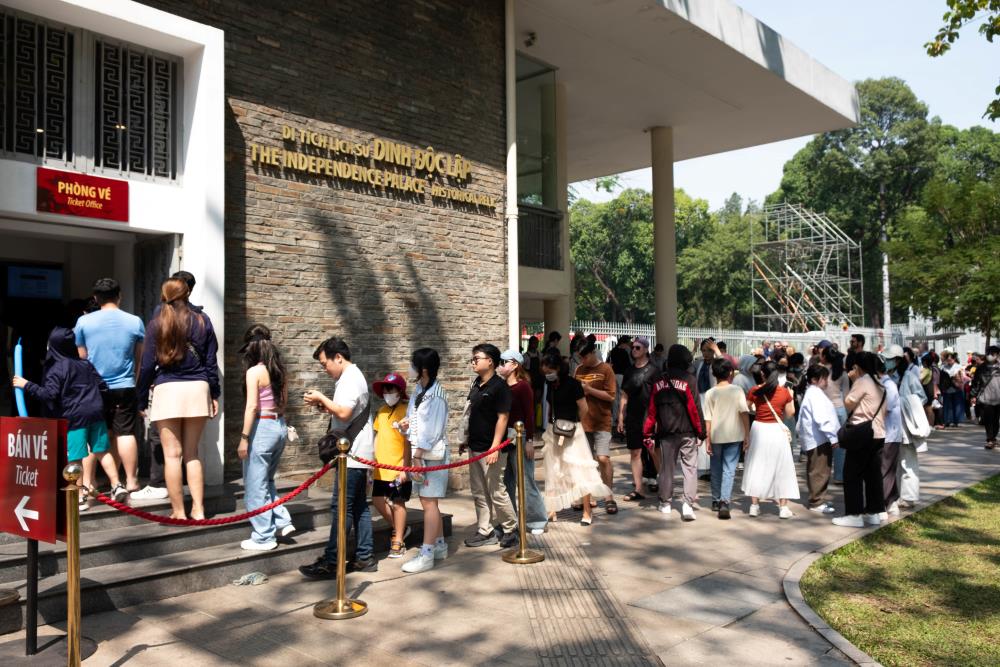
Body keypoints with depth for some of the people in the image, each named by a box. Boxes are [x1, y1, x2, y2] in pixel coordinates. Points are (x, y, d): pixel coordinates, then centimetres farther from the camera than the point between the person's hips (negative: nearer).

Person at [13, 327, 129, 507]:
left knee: (75, 458, 0)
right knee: (102, 451, 13)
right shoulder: (85, 364, 11)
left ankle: (80, 497, 2)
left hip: (74, 417, -6)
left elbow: (49, 394, -14)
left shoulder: (55, 369, -7)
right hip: (96, 412, 6)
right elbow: (102, 385, 14)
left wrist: (26, 385, -8)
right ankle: (117, 486, 11)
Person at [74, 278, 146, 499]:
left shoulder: (84, 321, -2)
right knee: (125, 433, 3)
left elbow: (82, 357, 5)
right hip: (125, 387, 0)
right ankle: (131, 481, 5)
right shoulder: (135, 322, -1)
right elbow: (140, 357, 9)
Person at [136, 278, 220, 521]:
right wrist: (214, 394, 16)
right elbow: (211, 362, 10)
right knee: (192, 453, 11)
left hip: (167, 391, -2)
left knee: (172, 455, 3)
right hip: (198, 390, 3)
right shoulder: (202, 321, 7)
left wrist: (142, 400, 9)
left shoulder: (157, 324, 2)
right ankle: (198, 510, 10)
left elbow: (147, 365, 1)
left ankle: (178, 512, 6)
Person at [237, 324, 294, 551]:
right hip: (280, 426, 8)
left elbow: (252, 407, -15)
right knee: (266, 480, 24)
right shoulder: (279, 371, 8)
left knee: (255, 485, 4)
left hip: (262, 428, -7)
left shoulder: (254, 371, -12)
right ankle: (282, 521, 19)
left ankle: (263, 537, 10)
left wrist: (244, 438, -12)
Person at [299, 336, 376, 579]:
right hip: (356, 453, 10)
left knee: (341, 507, -7)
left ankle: (331, 563, -3)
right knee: (359, 506, 11)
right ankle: (365, 557, 16)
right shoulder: (350, 378, 18)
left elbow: (344, 413, -25)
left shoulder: (351, 379, -14)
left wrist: (322, 398, -13)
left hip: (352, 454, -10)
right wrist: (324, 406, 7)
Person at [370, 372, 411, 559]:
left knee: (397, 503, 3)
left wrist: (405, 468, -16)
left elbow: (408, 442, -13)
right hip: (381, 468, 7)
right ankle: (398, 529, 33)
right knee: (378, 500, 11)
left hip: (398, 468, -6)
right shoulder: (381, 411, 9)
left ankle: (398, 542, 17)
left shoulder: (405, 411, -11)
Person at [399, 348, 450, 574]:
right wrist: (407, 424, -2)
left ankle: (427, 554, 0)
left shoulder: (435, 395, -17)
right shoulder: (420, 390, 10)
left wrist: (418, 456, -18)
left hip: (432, 454, -9)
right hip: (421, 453, 9)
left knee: (429, 502, -5)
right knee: (429, 501, 16)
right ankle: (439, 545, 28)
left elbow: (432, 430, -18)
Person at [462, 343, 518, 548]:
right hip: (475, 447, 9)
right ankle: (485, 531, 23)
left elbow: (502, 418, -18)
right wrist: (467, 439, 19)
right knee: (479, 492, 13)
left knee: (497, 492, 1)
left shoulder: (499, 386, -15)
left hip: (491, 449, -9)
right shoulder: (476, 384, 10)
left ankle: (511, 528, 18)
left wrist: (494, 447, -21)